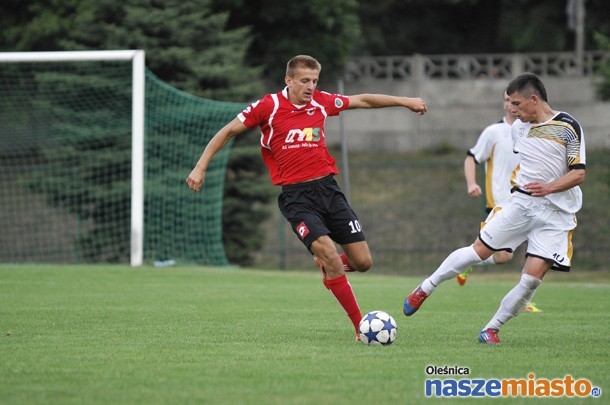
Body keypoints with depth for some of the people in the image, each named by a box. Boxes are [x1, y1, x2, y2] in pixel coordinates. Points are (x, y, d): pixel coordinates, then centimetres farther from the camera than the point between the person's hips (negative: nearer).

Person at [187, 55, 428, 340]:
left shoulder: (321, 102, 6)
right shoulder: (268, 106, -6)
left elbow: (363, 100, 21)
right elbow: (228, 132, 1)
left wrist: (404, 101, 22)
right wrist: (200, 167, -5)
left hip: (327, 188, 5)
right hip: (296, 196, -5)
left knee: (363, 261, -3)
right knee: (328, 251, -23)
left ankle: (329, 266, 33)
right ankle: (361, 325, -15)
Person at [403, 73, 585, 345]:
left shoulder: (568, 128, -11)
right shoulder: (518, 127, 7)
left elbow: (578, 173, -13)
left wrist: (548, 187, -26)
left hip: (556, 213, -4)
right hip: (521, 202, 4)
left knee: (532, 278, -11)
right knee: (479, 250, -3)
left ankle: (492, 328, 4)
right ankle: (425, 289, 14)